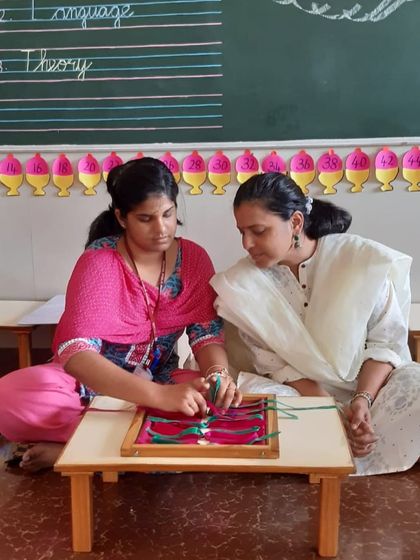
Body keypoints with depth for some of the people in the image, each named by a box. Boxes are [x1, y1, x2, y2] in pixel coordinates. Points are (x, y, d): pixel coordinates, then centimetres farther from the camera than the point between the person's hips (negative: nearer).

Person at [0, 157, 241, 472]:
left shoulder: (193, 258, -7)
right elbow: (75, 351, -32)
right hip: (90, 381, -3)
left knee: (221, 398, -28)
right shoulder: (99, 261, -20)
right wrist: (159, 396, -45)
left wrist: (219, 374, -35)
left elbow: (207, 331, -10)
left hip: (159, 380, 3)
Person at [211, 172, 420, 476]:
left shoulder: (364, 259, -14)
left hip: (371, 385, 0)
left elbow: (386, 341, -7)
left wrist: (363, 398, -23)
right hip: (299, 394, 1)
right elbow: (273, 364, -8)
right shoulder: (243, 284, -11)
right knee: (250, 392, -29)